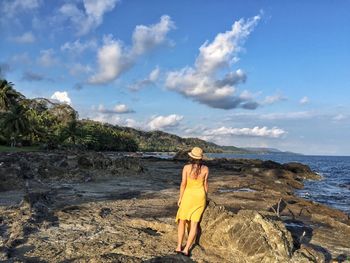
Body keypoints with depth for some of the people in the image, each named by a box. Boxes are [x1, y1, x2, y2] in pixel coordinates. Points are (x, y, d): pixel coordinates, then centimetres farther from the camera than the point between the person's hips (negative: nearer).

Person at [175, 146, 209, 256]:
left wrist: (180, 198, 1)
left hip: (188, 196, -2)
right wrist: (204, 198, 15)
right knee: (194, 223, 6)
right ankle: (186, 249, 0)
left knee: (182, 221, 13)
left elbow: (183, 184, -10)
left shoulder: (186, 167, -11)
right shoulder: (205, 169, -5)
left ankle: (179, 247, 5)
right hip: (200, 196, 2)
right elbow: (205, 184, 2)